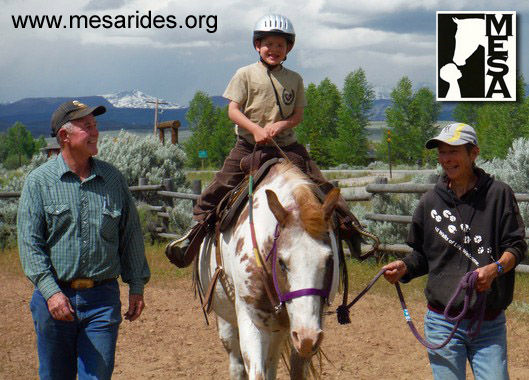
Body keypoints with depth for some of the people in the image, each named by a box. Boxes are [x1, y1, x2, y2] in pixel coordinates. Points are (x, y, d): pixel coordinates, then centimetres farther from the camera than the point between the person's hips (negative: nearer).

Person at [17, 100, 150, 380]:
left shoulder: (113, 178, 6)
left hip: (102, 298, 1)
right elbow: (30, 243, -7)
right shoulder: (39, 181, -2)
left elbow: (131, 235, 12)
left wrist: (137, 286, 8)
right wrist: (51, 291, -17)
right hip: (55, 297, -1)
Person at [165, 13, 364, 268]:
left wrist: (280, 125, -15)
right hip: (249, 145, -2)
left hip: (286, 145, 2)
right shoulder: (246, 74, 0)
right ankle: (199, 224, 2)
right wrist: (255, 129, -19)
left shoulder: (294, 79, 8)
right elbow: (233, 110, -4)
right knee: (222, 184, -10)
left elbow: (298, 114, 6)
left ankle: (348, 224, 5)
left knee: (319, 183, -4)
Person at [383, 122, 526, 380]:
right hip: (443, 323, 2)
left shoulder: (499, 194, -2)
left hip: (489, 322, -1)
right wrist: (404, 267, -6)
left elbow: (516, 246, -2)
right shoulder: (431, 201, 5)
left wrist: (495, 268, -22)